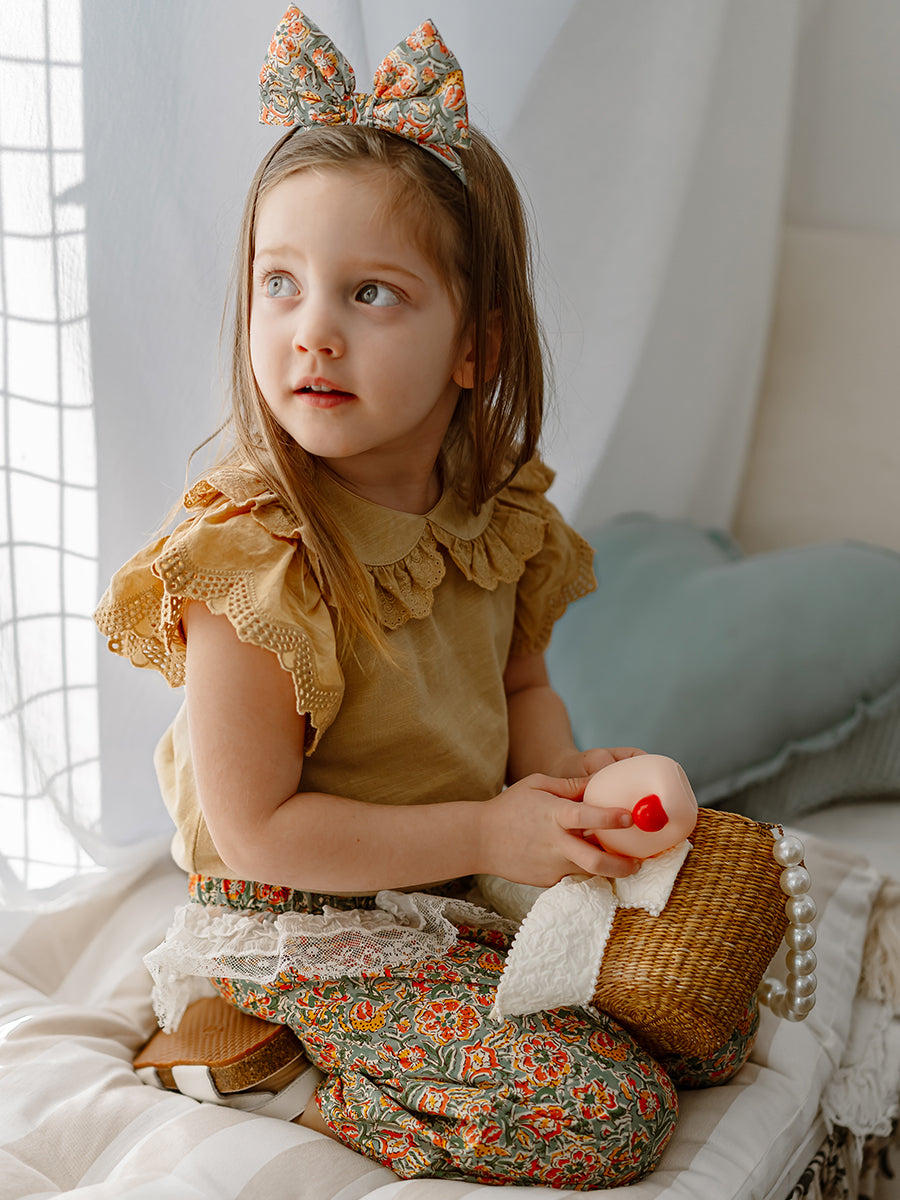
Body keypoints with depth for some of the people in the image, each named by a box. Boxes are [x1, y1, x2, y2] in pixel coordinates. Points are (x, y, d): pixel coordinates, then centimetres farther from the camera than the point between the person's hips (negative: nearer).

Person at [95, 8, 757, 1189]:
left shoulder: (500, 516, -5)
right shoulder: (254, 562, -25)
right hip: (313, 930, -7)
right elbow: (257, 829, -21)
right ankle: (285, 1073, 1)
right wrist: (486, 831, -21)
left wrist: (561, 774, -8)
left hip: (483, 883, 7)